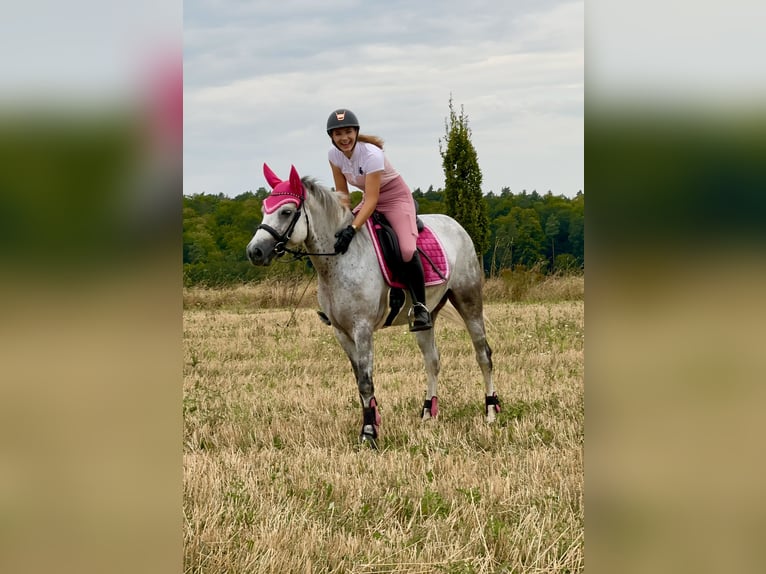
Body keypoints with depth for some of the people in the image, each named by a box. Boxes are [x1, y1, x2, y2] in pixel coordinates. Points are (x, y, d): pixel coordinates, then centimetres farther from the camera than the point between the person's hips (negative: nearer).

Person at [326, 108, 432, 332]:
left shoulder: (371, 155, -31)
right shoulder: (334, 154, -11)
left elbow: (372, 200, -34)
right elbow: (342, 192, -1)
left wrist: (352, 229, -45)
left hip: (396, 198, -7)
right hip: (369, 199, 7)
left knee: (407, 250, -28)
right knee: (336, 238, -5)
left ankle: (420, 307, -15)